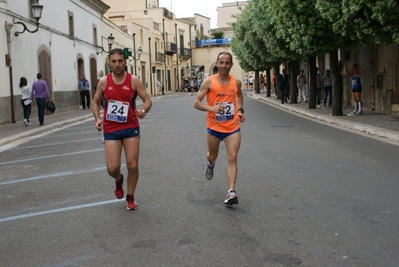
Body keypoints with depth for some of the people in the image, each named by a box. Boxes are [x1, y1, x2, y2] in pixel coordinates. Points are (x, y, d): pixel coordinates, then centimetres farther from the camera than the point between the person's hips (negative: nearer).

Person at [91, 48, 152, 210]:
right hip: (111, 130, 1)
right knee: (112, 168, -7)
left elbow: (148, 100, -3)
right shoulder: (104, 82, 0)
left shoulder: (134, 81, -5)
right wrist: (97, 119, -6)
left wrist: (144, 111, -26)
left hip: (131, 128, 0)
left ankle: (130, 198, 22)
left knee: (133, 165, 0)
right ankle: (118, 180, 31)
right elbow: (95, 102, 12)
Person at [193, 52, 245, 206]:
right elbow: (196, 103, -9)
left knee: (232, 158, -9)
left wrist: (240, 110, 7)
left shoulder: (236, 82, 1)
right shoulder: (209, 82, -9)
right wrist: (211, 108, -26)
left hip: (232, 127, 1)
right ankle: (210, 164, 55)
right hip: (214, 127, -1)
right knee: (212, 156, 18)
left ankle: (231, 192, -10)